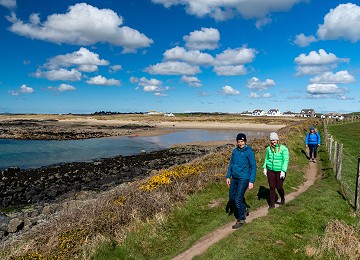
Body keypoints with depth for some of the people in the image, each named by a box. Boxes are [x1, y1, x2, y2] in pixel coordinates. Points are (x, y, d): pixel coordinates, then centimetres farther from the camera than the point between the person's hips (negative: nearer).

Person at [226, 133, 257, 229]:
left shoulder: (249, 152, -11)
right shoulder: (234, 151, 6)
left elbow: (253, 167, -11)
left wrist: (251, 181, -15)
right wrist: (228, 177, 12)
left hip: (244, 179, -7)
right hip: (234, 178, 7)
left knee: (238, 199, -9)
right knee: (231, 197, 13)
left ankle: (241, 219, 11)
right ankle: (244, 209, 39)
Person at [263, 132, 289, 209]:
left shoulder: (283, 148, -8)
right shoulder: (269, 148, 5)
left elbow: (286, 160, -10)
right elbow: (266, 159, 15)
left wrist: (283, 171, -16)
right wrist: (264, 167, 7)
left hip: (280, 171, -3)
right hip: (270, 170, 3)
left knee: (279, 187, 4)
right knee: (272, 187, 5)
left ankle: (282, 198, 36)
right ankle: (272, 204, 17)